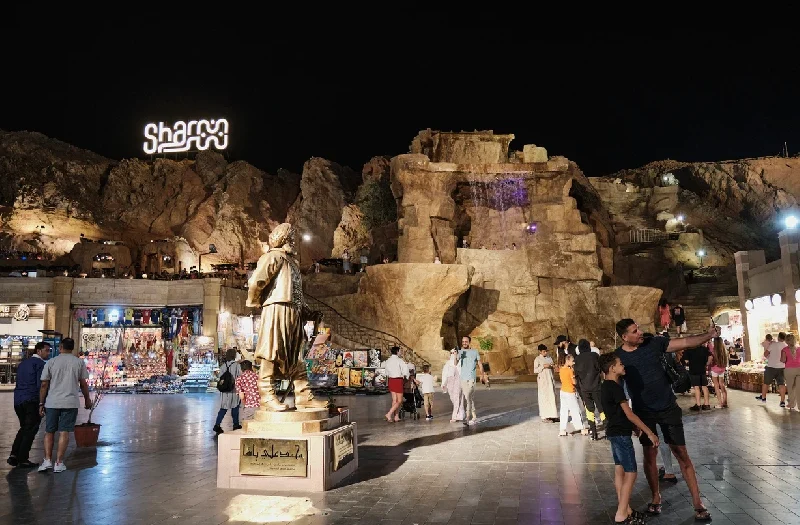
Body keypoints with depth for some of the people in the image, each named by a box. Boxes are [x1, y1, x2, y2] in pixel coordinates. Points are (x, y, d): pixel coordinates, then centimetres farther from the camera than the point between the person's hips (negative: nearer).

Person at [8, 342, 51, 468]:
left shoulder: (23, 363, 18)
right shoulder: (40, 363, -9)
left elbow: (19, 383, 21)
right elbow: (41, 384, -16)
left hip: (18, 401, 8)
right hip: (32, 401, -8)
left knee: (24, 428, 20)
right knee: (30, 430, 0)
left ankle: (14, 455, 13)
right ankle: (23, 459, 1)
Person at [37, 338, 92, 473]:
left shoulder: (51, 362, 2)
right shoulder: (79, 362, 2)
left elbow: (44, 385, 2)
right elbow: (83, 384, 5)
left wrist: (41, 403, 10)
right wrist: (87, 399, 18)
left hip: (52, 402, 1)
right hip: (70, 402, -1)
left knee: (49, 432, 13)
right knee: (64, 432, 2)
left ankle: (47, 460, 6)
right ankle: (59, 463, 2)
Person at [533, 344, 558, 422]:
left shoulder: (549, 358, 11)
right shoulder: (537, 359, -5)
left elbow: (552, 367, 18)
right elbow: (535, 370, -11)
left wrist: (553, 365, -3)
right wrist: (543, 366, -19)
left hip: (550, 379, 6)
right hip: (543, 380, -6)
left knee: (552, 397, 5)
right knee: (544, 397, -3)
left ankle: (553, 415, 11)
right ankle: (546, 416, 3)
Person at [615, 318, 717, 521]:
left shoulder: (654, 343, -9)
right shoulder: (618, 357, -10)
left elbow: (685, 342, -11)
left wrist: (709, 335, -26)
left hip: (668, 407, 0)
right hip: (643, 412, 0)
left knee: (682, 454, 3)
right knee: (649, 454, 10)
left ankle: (698, 503, 10)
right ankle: (656, 496, 28)